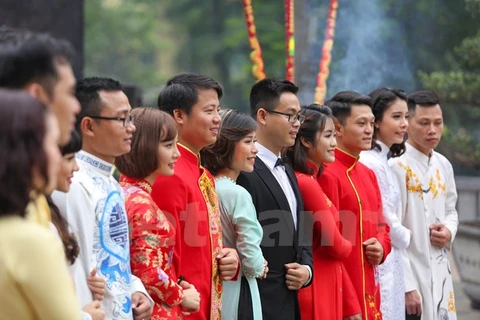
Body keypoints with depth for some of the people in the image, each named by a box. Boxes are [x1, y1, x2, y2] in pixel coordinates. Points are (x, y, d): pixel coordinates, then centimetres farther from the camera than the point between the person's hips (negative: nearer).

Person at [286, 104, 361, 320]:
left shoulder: (309, 181, 13)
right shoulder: (306, 184, -16)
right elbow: (336, 246, -15)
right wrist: (348, 246, 9)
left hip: (325, 288, 9)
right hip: (315, 290, -9)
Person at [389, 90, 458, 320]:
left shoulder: (444, 166, 8)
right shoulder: (396, 166, -14)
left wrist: (449, 231, -1)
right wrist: (406, 285, -18)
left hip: (440, 275, 7)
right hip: (410, 276, -7)